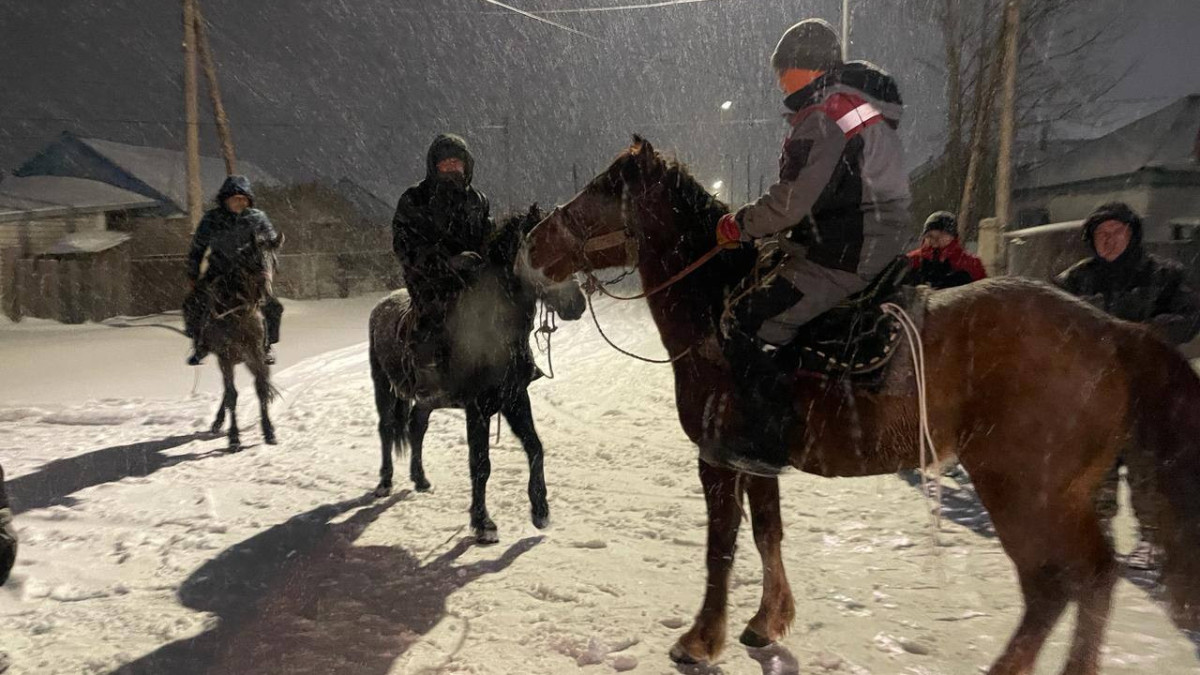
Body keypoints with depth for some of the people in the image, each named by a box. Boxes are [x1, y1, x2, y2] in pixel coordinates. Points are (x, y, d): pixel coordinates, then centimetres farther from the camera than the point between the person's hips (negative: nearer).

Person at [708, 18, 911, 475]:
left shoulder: (822, 117, -15)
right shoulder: (859, 107, 19)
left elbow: (791, 202, -20)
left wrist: (741, 225, -4)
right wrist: (775, 233, 19)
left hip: (842, 258, -11)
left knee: (749, 325, -12)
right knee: (749, 290, 20)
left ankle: (765, 443, -10)